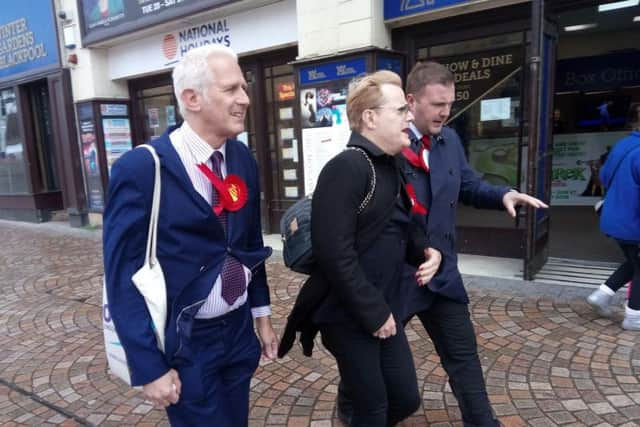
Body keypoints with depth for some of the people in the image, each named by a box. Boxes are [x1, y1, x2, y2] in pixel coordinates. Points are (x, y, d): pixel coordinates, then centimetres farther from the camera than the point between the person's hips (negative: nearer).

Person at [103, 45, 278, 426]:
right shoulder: (140, 169, -19)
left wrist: (261, 315, 11)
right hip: (184, 344, -5)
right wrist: (150, 367, -13)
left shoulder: (243, 159, -1)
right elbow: (123, 276, -15)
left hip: (239, 332, 5)